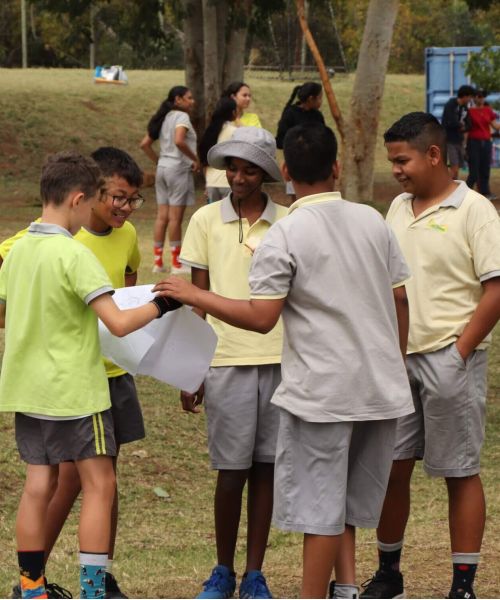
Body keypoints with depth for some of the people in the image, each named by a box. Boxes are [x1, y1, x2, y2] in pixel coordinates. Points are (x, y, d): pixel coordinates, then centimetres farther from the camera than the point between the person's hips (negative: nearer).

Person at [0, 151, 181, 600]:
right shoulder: (74, 255, -17)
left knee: (38, 485, 11)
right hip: (74, 390, -7)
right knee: (99, 485, 1)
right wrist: (161, 305, -9)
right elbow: (119, 323, -24)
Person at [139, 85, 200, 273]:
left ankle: (158, 261, 11)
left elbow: (145, 144, 14)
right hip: (179, 168, -8)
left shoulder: (164, 118, 14)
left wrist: (158, 161, 15)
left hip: (162, 168, 8)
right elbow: (179, 141, -27)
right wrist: (195, 159, -16)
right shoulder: (181, 117, -10)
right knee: (175, 217, -3)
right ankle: (176, 263, 2)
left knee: (162, 216, 9)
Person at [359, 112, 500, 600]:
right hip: (399, 359, 6)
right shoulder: (399, 208, 11)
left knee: (460, 472, 1)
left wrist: (459, 353, -15)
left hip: (449, 360, -6)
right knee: (391, 467, 9)